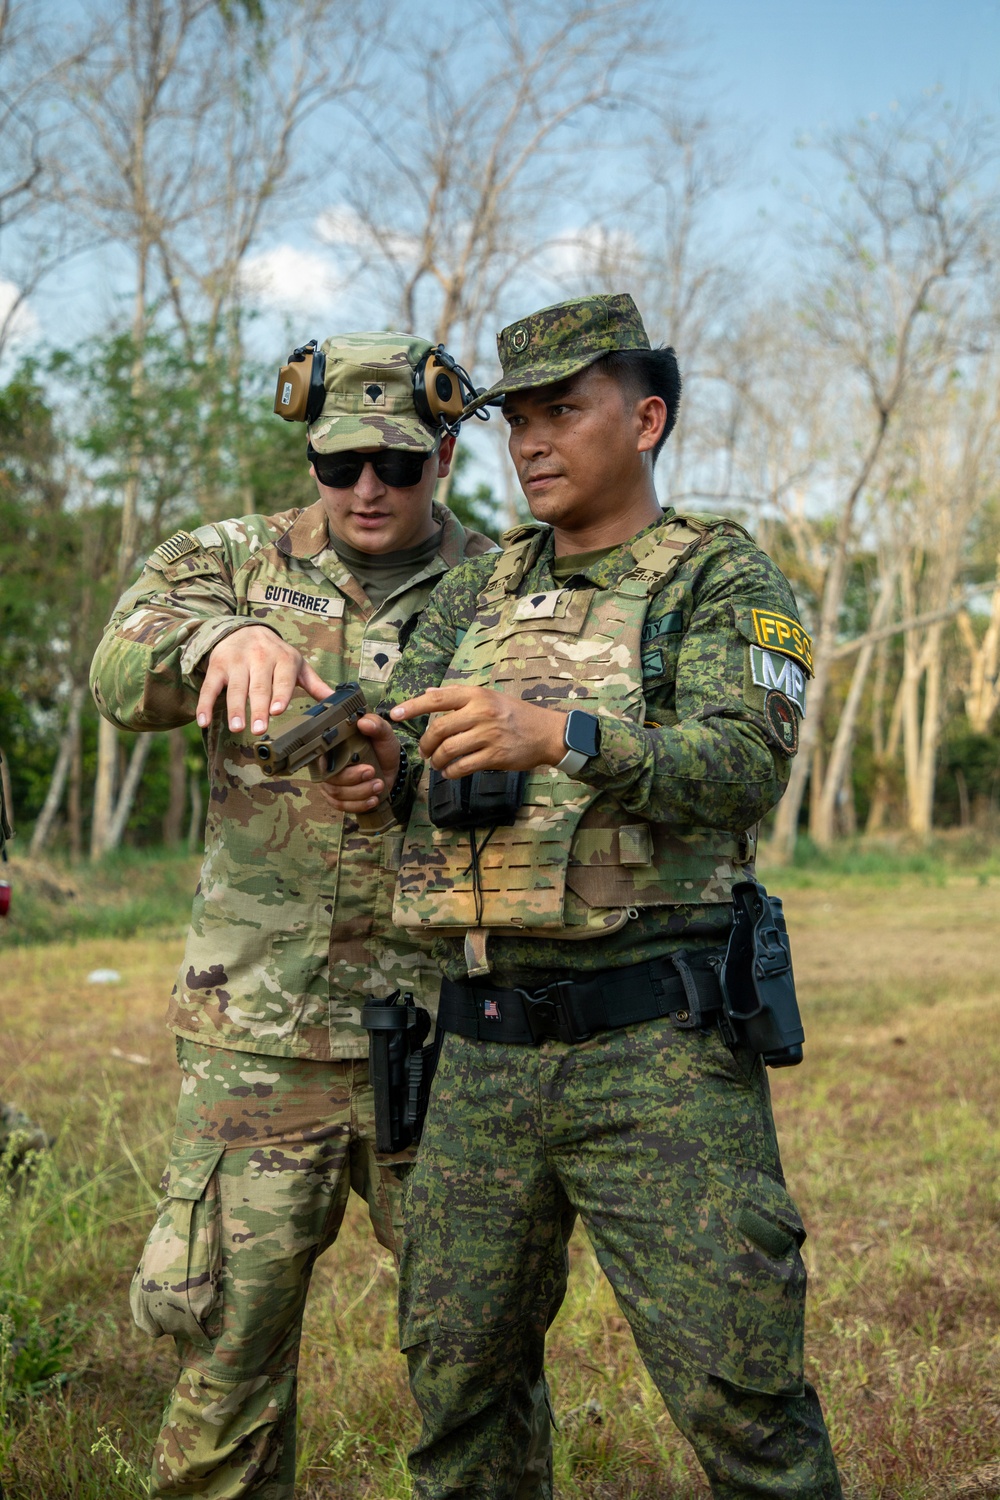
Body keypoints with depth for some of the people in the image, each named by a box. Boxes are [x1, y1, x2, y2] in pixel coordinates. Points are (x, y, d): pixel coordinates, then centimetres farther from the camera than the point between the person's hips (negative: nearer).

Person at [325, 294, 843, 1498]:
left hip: (657, 1049, -5)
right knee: (454, 1372, 14)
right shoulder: (476, 594, 17)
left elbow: (745, 762, -17)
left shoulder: (720, 577, 0)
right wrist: (374, 762, -17)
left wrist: (559, 734, -33)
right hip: (482, 1051, 5)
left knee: (740, 1396, -2)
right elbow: (399, 732, 8)